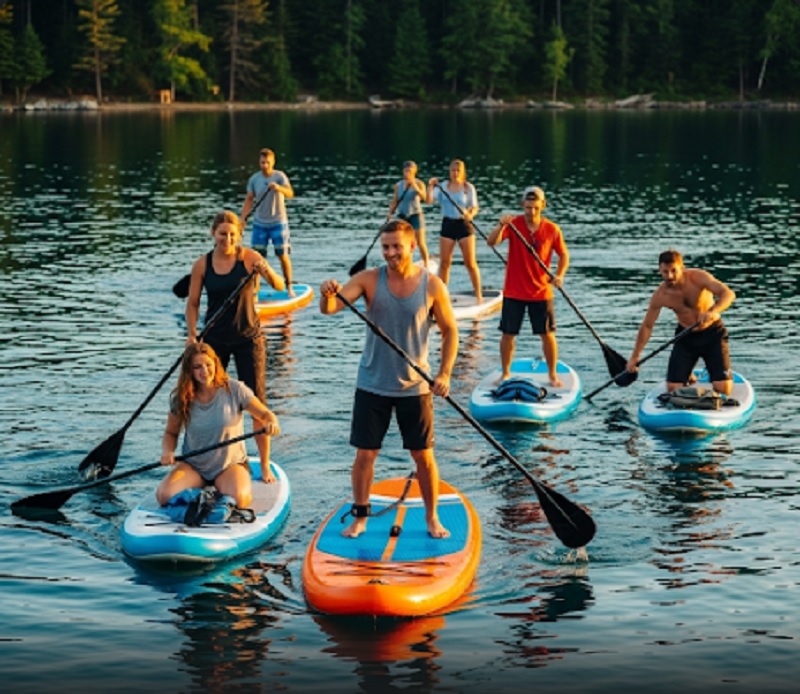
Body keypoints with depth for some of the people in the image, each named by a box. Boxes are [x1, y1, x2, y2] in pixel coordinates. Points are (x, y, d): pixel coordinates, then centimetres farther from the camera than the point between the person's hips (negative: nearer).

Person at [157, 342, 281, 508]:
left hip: (230, 465, -2)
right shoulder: (181, 398, -4)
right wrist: (167, 452, -13)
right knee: (164, 495, -23)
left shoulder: (234, 389, -10)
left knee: (239, 499, -32)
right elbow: (171, 432, 9)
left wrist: (272, 424, -30)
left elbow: (265, 414, -5)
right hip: (193, 466, 2)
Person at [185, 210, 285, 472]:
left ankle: (265, 465, 3)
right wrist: (191, 334, -12)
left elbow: (280, 286, -18)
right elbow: (193, 303, 3)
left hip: (248, 338, -2)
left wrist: (267, 272, -39)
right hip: (215, 339, 2)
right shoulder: (202, 265, -3)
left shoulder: (249, 257, -9)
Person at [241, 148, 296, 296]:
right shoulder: (254, 179, 1)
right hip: (259, 223, 2)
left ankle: (289, 287, 12)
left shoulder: (279, 176, -9)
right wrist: (242, 220, 3)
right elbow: (249, 200, 9)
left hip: (278, 222, -2)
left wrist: (278, 188, -45)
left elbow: (290, 194, -24)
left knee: (283, 256, -1)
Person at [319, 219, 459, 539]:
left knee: (423, 455, 7)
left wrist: (444, 373, -8)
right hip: (372, 384, 0)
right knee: (365, 454, 4)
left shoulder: (432, 286, -7)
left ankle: (432, 517, 23)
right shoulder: (369, 279, -7)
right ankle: (360, 516, 19)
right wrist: (328, 294, -42)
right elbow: (330, 307, -19)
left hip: (415, 386, 0)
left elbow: (450, 332, 2)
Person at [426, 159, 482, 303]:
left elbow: (475, 207, -4)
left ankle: (479, 295, 5)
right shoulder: (443, 187, 3)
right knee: (444, 262, 6)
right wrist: (430, 187, -21)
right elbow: (429, 200, -6)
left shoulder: (468, 187, -2)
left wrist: (470, 214, -25)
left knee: (470, 263, -2)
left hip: (464, 225, -2)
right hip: (447, 225, 2)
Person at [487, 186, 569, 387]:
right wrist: (501, 226, -41)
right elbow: (491, 242, -21)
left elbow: (564, 254, 8)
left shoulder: (552, 230, -5)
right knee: (508, 333, 5)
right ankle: (506, 373, 21)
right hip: (514, 292, 0)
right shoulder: (513, 224, -8)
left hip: (541, 293, 0)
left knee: (547, 334, 4)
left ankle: (552, 374, 20)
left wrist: (559, 275, -10)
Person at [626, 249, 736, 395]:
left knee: (723, 389, -12)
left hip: (712, 333, -2)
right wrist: (635, 357, -1)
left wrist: (712, 311, -52)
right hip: (686, 337, 2)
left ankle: (727, 375, 26)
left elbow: (728, 294, -33)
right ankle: (688, 377, 29)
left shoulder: (697, 277, -23)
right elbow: (647, 326, -4)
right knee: (673, 388, -7)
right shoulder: (660, 296, -15)